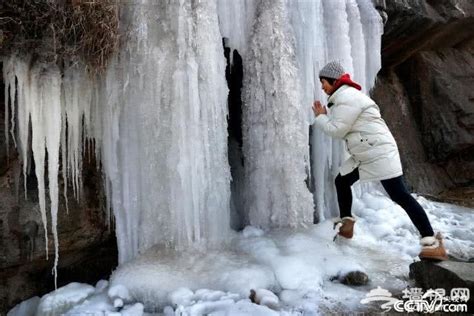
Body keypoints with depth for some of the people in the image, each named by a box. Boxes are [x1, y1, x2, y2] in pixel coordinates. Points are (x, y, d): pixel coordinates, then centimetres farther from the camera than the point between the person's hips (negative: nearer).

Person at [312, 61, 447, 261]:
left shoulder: (347, 97, -16)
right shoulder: (343, 96, 17)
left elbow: (336, 131, -17)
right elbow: (341, 127, 18)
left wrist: (320, 117, -3)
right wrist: (324, 115, 8)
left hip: (380, 152, -11)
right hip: (363, 155, 11)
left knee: (399, 195, -12)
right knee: (341, 181, 14)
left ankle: (432, 242, -6)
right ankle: (346, 225, 24)